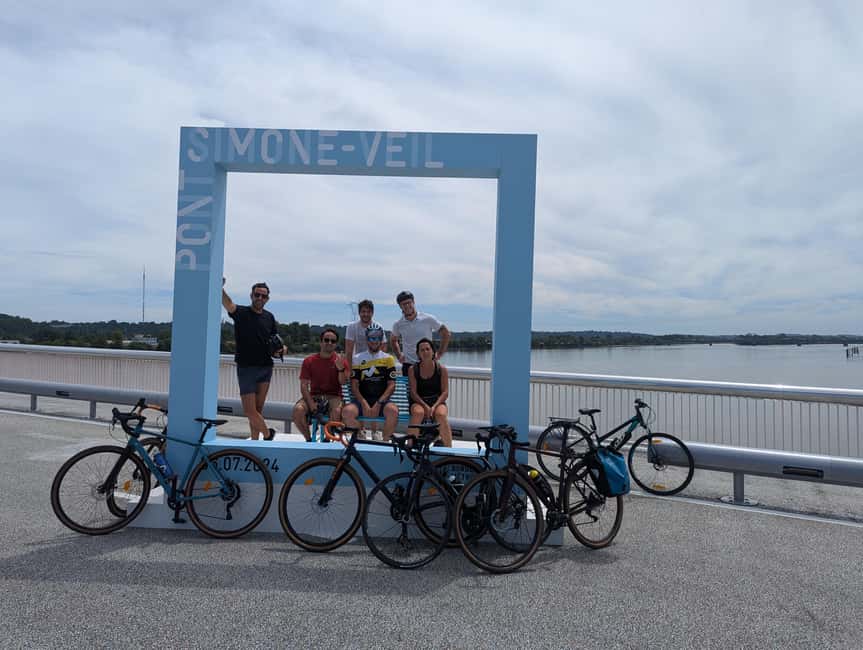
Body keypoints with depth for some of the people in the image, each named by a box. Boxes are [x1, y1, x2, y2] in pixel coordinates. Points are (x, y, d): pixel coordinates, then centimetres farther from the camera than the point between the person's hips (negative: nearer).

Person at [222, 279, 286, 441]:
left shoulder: (269, 317, 11)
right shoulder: (241, 313, -2)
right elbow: (227, 303, -24)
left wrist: (281, 350, -6)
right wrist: (220, 288, -43)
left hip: (265, 368, 4)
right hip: (246, 368, -3)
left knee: (258, 409, 9)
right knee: (250, 410, -5)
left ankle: (255, 441, 18)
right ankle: (267, 434, 15)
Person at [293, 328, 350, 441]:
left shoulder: (341, 361, 2)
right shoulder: (309, 361, 4)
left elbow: (343, 383, -8)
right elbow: (304, 385, -1)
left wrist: (341, 368, -27)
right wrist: (311, 403, -16)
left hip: (333, 396, -1)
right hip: (314, 395, 2)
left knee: (336, 411, -35)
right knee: (298, 410, -28)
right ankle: (308, 439, -4)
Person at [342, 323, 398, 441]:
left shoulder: (388, 359, 9)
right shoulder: (358, 359, 11)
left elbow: (391, 385, 2)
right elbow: (354, 385, 4)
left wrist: (378, 404, -12)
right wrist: (364, 404, -12)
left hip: (382, 401, -1)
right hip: (362, 400, 1)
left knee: (393, 411, -34)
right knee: (347, 411, -31)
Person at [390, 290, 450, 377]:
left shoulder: (428, 319, -5)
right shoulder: (398, 324, 2)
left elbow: (446, 333, 5)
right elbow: (393, 340, 23)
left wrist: (439, 353, 1)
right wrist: (399, 355, 10)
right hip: (408, 365, 2)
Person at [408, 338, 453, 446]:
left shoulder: (441, 369, 2)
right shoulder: (413, 369, 3)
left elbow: (445, 392, -2)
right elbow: (413, 392, -3)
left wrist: (434, 406, -18)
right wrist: (425, 406, -19)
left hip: (437, 401, 0)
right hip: (419, 402, 0)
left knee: (441, 415, -33)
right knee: (418, 412, -35)